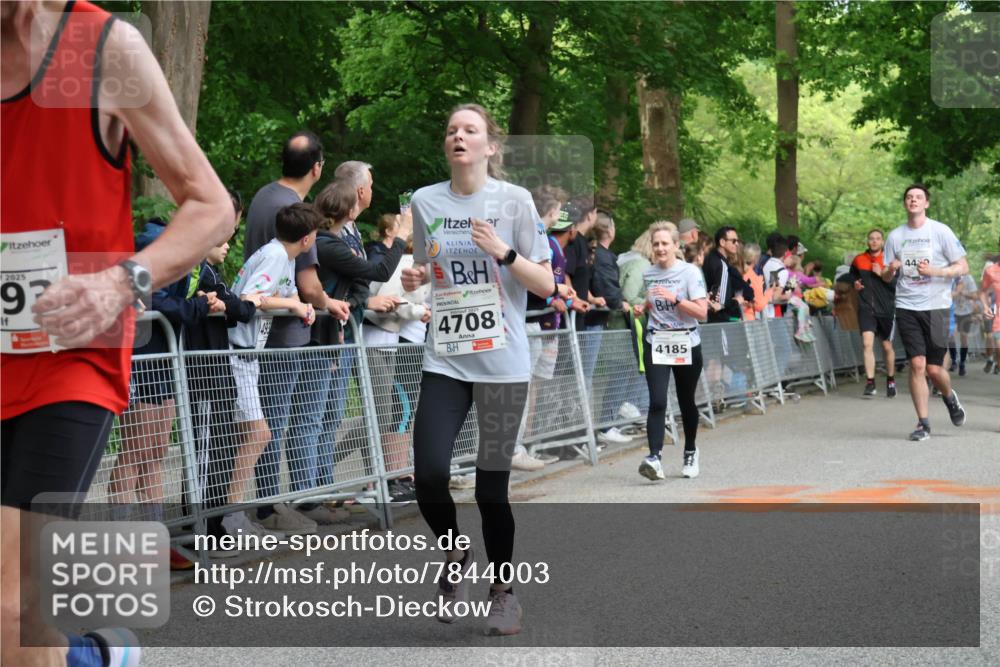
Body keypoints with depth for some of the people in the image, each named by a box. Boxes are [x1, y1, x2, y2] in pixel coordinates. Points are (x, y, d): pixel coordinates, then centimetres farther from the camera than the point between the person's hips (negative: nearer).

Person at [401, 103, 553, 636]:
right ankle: (456, 559, 20)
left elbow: (546, 285, -2)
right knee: (429, 475, -11)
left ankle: (503, 591, 23)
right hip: (444, 359, 2)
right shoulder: (425, 201, 5)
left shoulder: (514, 201, -3)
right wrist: (414, 278, -3)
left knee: (491, 486, 1)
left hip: (502, 364, -2)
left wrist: (503, 252, -17)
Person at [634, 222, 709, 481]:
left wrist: (674, 298, -23)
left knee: (686, 402, 11)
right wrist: (642, 307, 3)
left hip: (686, 345, -2)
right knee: (657, 402, -14)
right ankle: (655, 457, -22)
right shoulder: (648, 274, 7)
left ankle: (690, 453, 32)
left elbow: (702, 312, -12)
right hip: (656, 344, 2)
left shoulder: (690, 272, -6)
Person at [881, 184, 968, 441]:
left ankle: (949, 397, 32)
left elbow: (962, 267, -2)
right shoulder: (895, 236, 8)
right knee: (917, 364, -7)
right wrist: (890, 270, -9)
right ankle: (923, 423, 1)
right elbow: (886, 277, 15)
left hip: (936, 306, -2)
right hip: (906, 307, 2)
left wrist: (934, 271, -17)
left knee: (934, 368, -2)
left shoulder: (940, 231, -2)